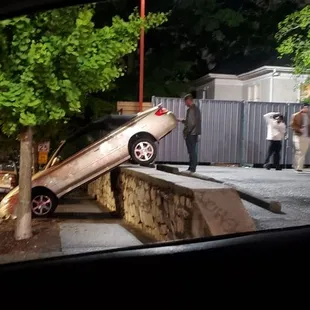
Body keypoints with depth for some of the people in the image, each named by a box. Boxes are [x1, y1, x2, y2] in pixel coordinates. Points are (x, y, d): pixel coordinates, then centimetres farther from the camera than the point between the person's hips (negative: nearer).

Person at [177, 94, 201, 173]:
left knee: (192, 151, -6)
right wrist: (182, 120, 25)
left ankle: (192, 168, -4)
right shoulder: (196, 109, 16)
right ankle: (192, 168, 17)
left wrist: (186, 132, -14)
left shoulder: (191, 110, -14)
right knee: (193, 151, 11)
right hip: (195, 133, 10)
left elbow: (191, 123, -20)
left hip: (191, 133, -10)